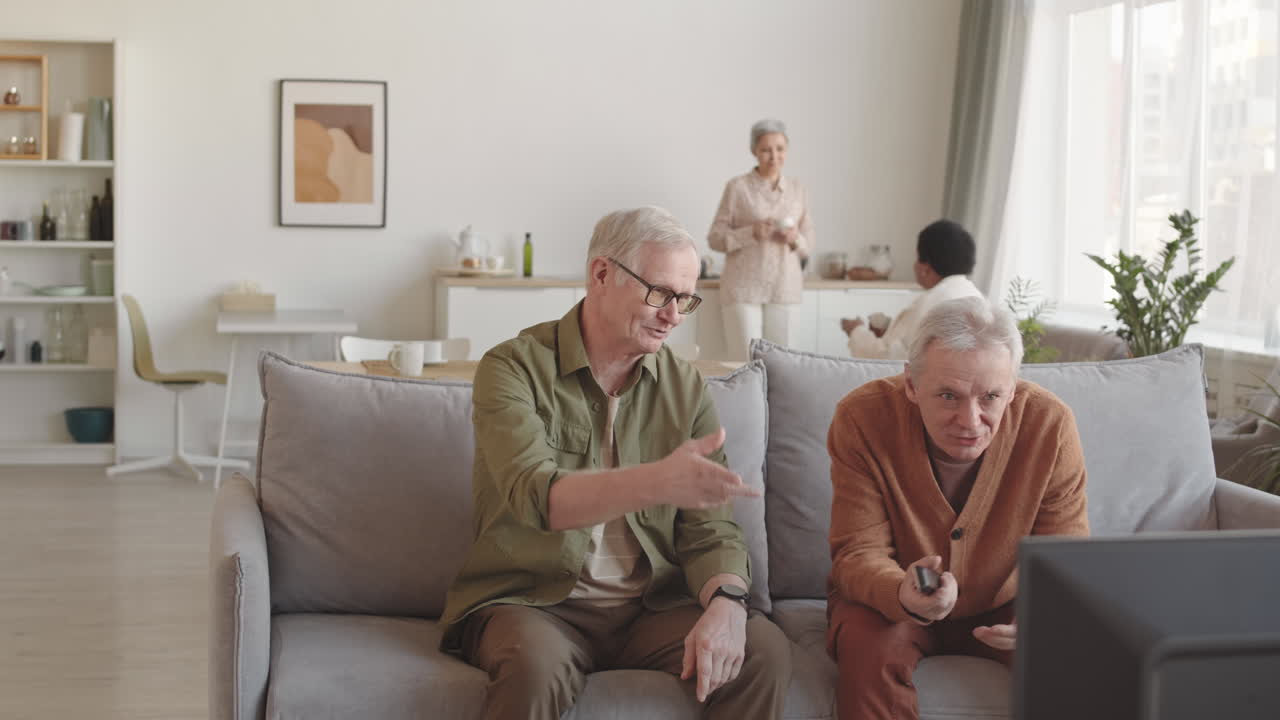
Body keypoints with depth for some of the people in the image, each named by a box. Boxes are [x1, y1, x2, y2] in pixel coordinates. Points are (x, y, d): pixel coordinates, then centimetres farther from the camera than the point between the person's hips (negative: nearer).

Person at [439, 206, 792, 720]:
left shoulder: (685, 387, 6)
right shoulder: (513, 368, -7)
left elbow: (709, 528, 1)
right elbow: (537, 497, -24)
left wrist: (724, 604, -22)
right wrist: (656, 482, -42)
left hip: (651, 608, 4)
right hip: (532, 601, -3)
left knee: (764, 651, -22)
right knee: (538, 665, -36)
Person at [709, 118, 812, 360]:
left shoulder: (797, 190, 10)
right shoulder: (737, 187, -2)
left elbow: (808, 242, 14)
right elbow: (715, 238, -1)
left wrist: (795, 239, -8)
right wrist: (752, 233, -15)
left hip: (783, 288, 4)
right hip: (744, 288, -3)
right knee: (747, 361, -8)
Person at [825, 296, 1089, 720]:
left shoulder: (1050, 425, -18)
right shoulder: (862, 419, -23)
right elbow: (858, 552, -21)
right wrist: (904, 596, -46)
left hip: (1001, 607, 2)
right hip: (889, 603, -2)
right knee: (870, 650, -35)